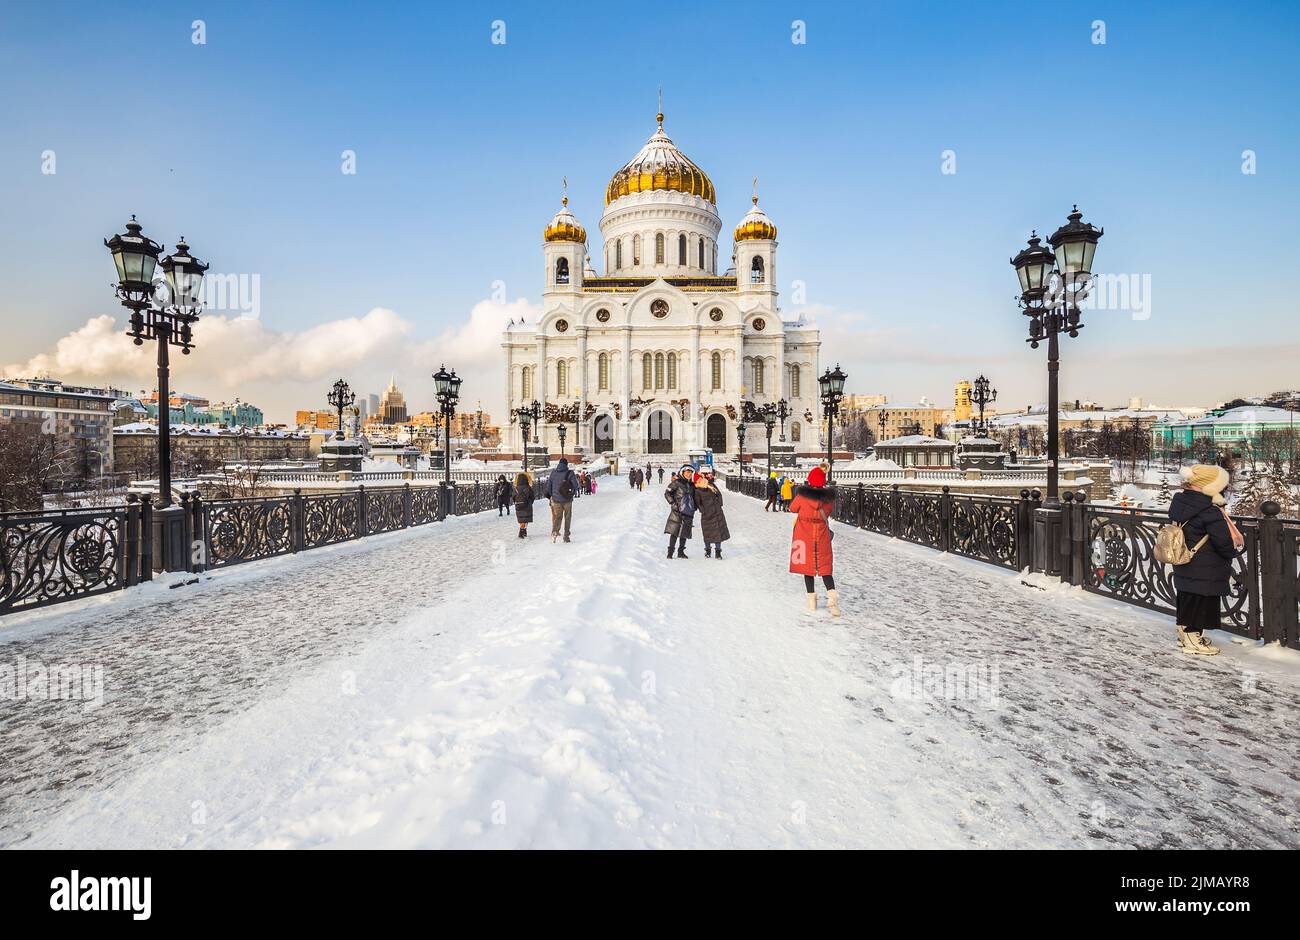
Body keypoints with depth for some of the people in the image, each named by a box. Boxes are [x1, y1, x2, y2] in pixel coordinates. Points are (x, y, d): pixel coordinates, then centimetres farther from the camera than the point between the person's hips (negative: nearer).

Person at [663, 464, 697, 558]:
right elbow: (667, 493, -6)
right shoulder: (677, 482, -3)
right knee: (674, 531, -9)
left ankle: (681, 551, 17)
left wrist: (694, 507, 15)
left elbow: (694, 497, 28)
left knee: (684, 533, 7)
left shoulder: (692, 485, 15)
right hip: (677, 511, -5)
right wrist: (673, 503, -14)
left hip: (689, 512, 6)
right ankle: (670, 551, -3)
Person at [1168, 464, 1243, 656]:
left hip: (1183, 567, 8)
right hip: (1205, 571, -8)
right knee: (1202, 604, 3)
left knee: (1186, 600, 20)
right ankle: (1194, 642, 12)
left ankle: (1185, 633, 33)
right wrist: (1237, 548, 1)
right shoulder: (1210, 512, -23)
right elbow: (1224, 542, -20)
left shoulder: (1178, 503, 2)